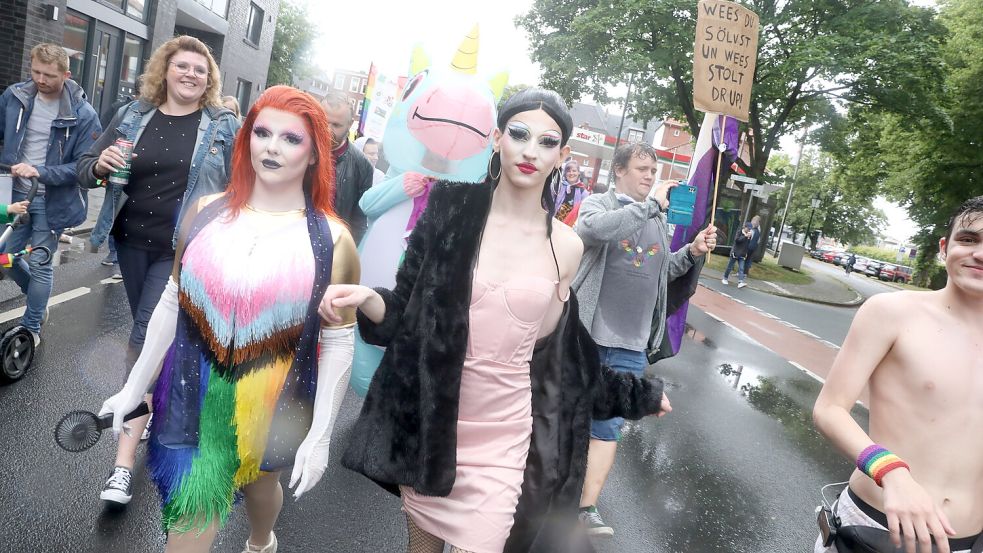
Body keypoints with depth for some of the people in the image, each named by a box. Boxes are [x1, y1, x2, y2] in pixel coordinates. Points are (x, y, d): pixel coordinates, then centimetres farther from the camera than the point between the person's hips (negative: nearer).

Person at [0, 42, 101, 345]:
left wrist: (40, 171, -26)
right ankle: (38, 303, 40)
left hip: (51, 200, -4)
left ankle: (31, 327, 20)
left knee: (39, 264, 2)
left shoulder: (82, 114, -14)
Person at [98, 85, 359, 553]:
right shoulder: (207, 212, -2)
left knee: (260, 485, 24)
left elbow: (339, 340, -8)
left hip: (271, 411, -1)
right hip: (192, 402, 2)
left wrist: (320, 434, -10)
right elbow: (173, 303, 6)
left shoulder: (332, 239, -10)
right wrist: (134, 388, 8)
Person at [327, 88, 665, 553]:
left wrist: (637, 395, 16)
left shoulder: (566, 246, -3)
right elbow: (405, 311, -2)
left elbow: (554, 349, 8)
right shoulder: (451, 208, -6)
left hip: (502, 435, 0)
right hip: (429, 421, 0)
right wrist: (367, 300, -23)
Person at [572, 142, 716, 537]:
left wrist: (693, 253, 4)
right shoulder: (597, 204, -4)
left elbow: (662, 271, 21)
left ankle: (587, 509, 10)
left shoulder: (659, 219, 12)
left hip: (631, 346, 4)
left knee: (608, 425, 4)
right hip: (585, 335, -4)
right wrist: (651, 204, -24)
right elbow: (593, 229, -29)